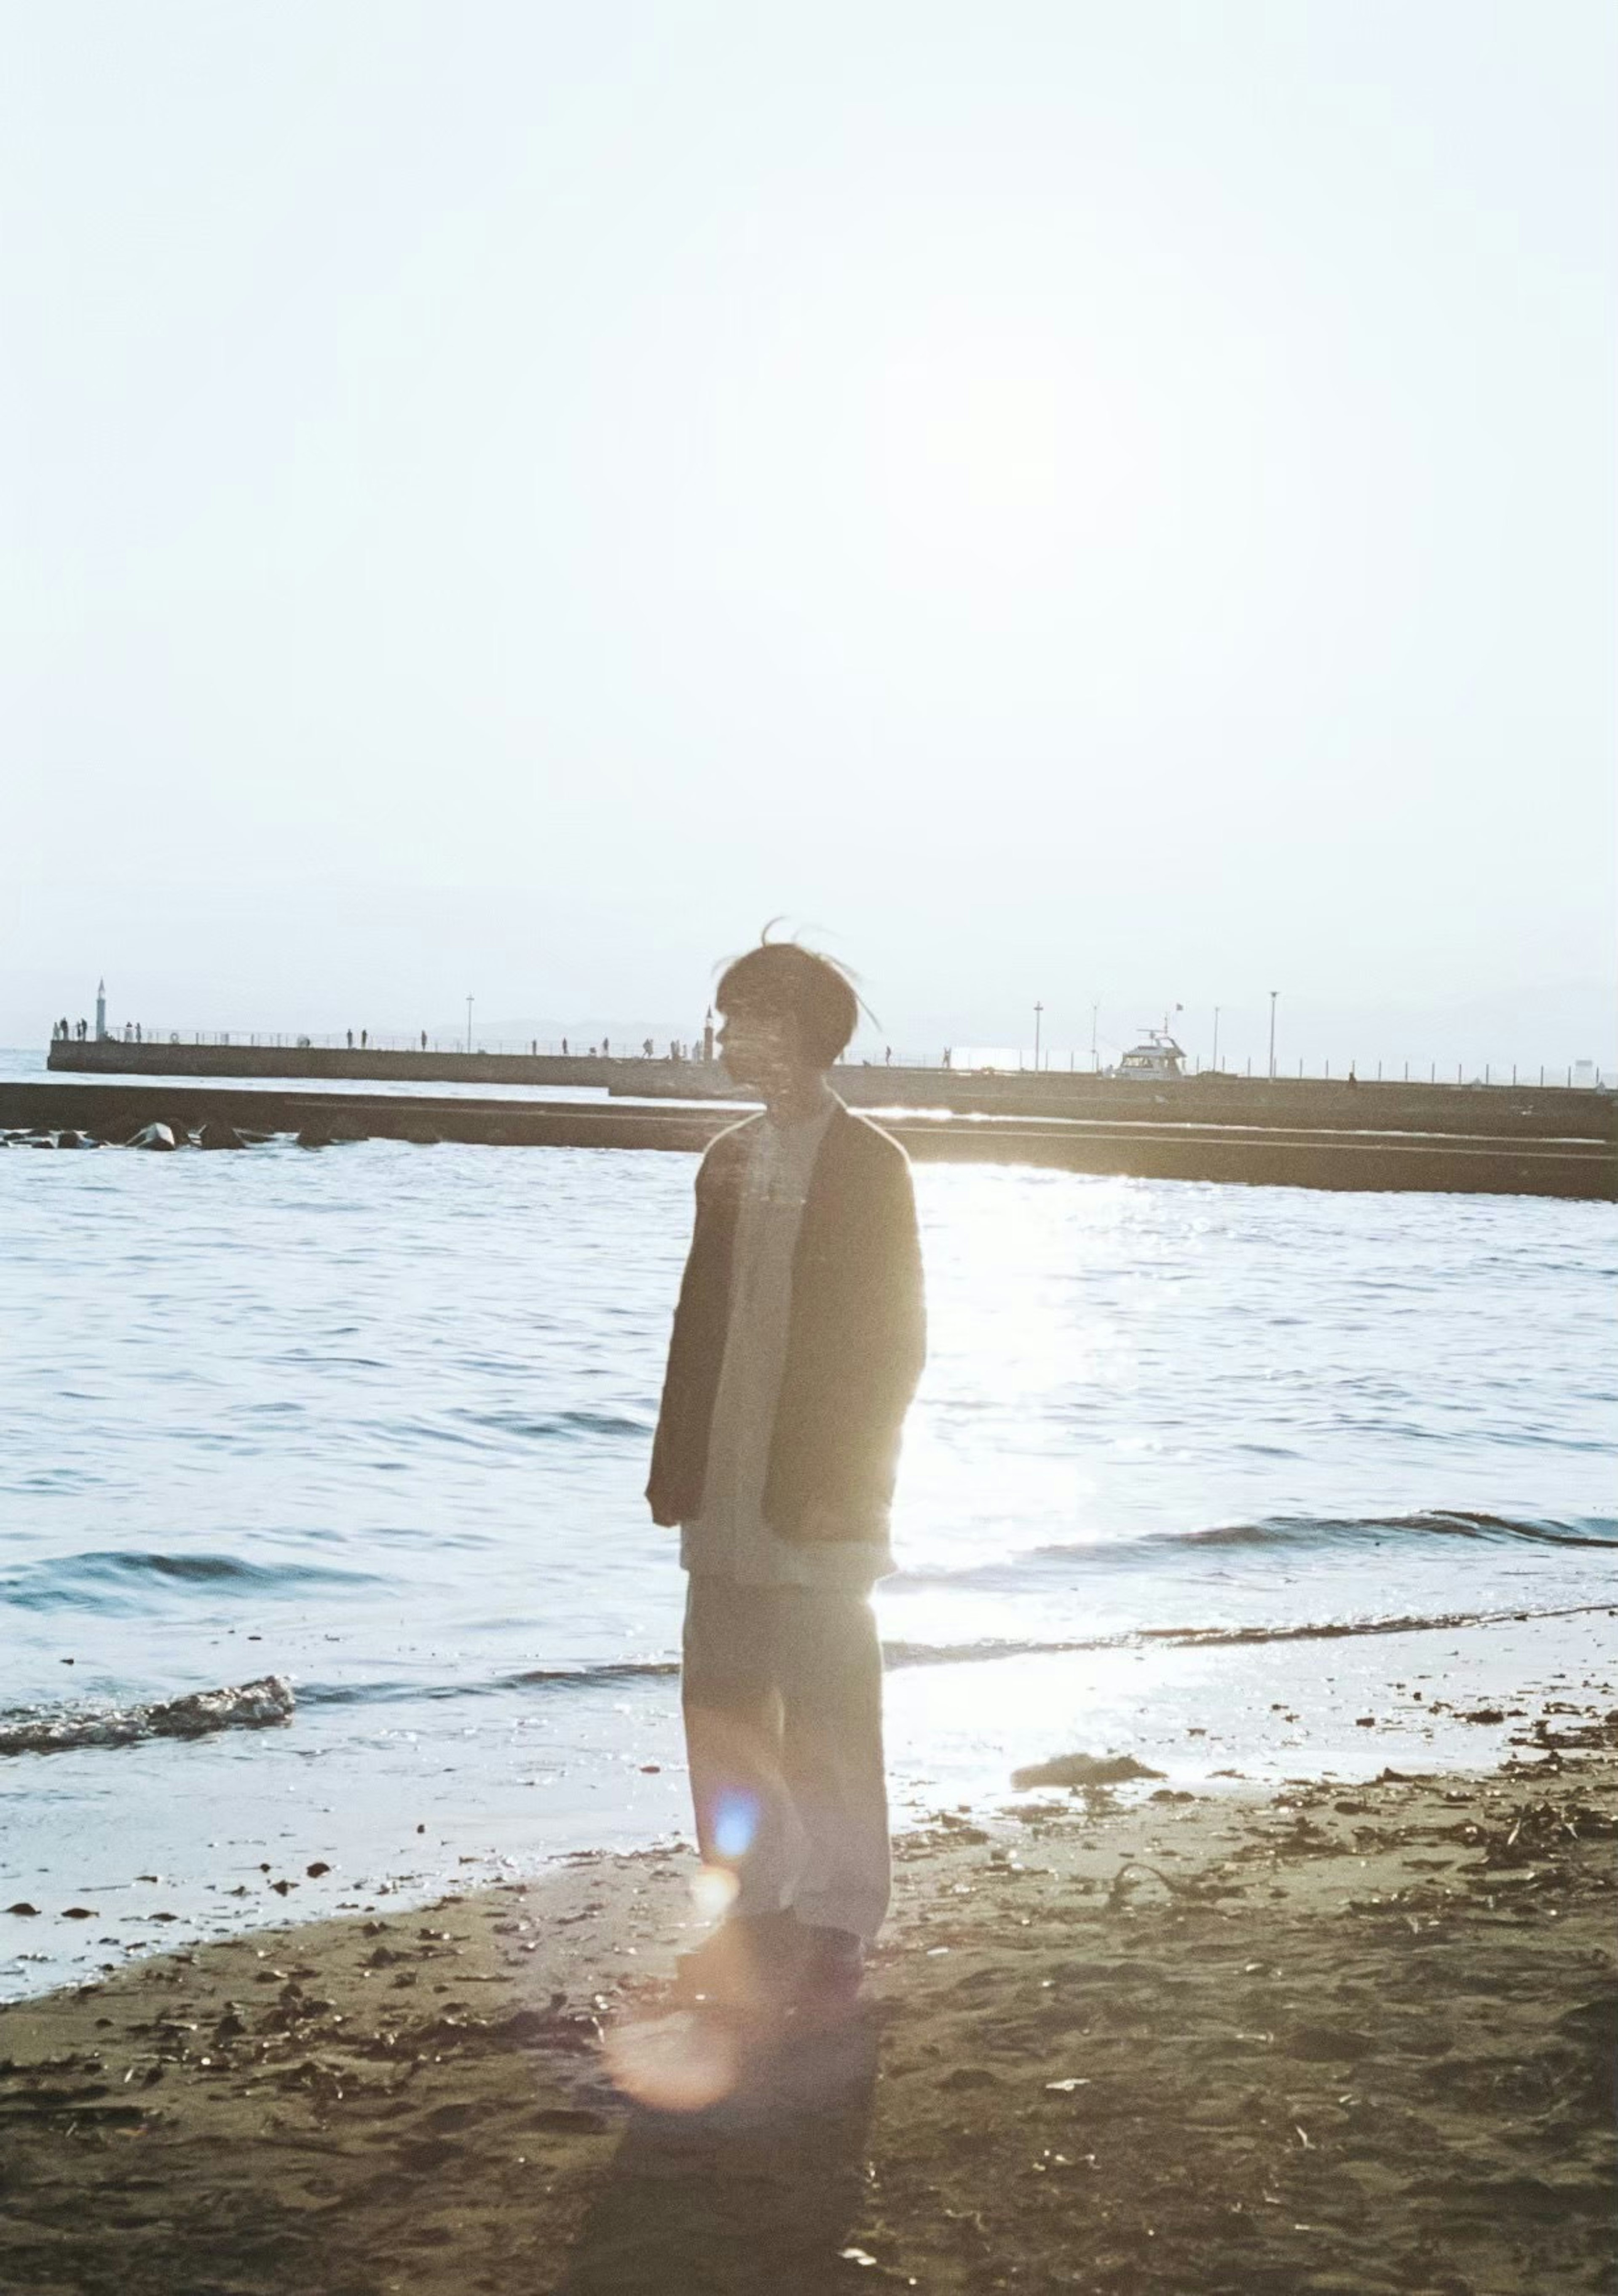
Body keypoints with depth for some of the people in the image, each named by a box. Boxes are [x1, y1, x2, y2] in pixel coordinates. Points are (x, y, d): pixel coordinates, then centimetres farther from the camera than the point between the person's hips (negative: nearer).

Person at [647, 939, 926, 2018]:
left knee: (829, 1716, 0)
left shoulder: (870, 1167, -5)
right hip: (724, 1491, 6)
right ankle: (757, 1907, 22)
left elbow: (895, 1337, -8)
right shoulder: (730, 1162, 13)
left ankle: (837, 1927, 9)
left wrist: (849, 1480, -14)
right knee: (722, 1709, 10)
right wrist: (676, 1468, 8)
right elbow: (699, 1320, 13)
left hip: (816, 1496, -6)